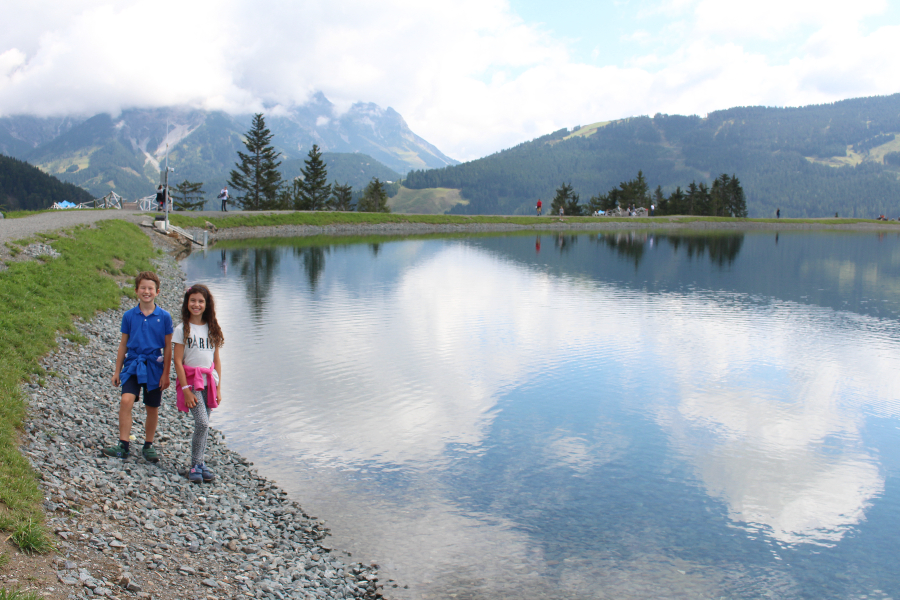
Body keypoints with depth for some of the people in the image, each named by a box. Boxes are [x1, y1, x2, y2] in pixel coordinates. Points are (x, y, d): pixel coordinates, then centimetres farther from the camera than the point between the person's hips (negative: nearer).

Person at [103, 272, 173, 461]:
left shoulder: (164, 317, -2)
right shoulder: (129, 316, 1)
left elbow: (168, 347, 2)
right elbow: (123, 344, 8)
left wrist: (166, 373, -1)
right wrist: (117, 370, 8)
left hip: (154, 367, 0)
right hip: (132, 365, 0)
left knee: (152, 408, 9)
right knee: (126, 400, -19)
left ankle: (148, 446, 25)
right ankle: (123, 445, -12)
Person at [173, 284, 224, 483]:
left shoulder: (212, 329, 9)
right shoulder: (182, 329, -3)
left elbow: (216, 361, 11)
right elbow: (178, 361, -6)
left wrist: (218, 388, 6)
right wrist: (185, 389, -13)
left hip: (209, 381, 4)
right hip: (191, 381, -4)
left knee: (204, 425, 7)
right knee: (202, 423, -15)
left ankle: (200, 464, 19)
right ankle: (195, 465, -3)